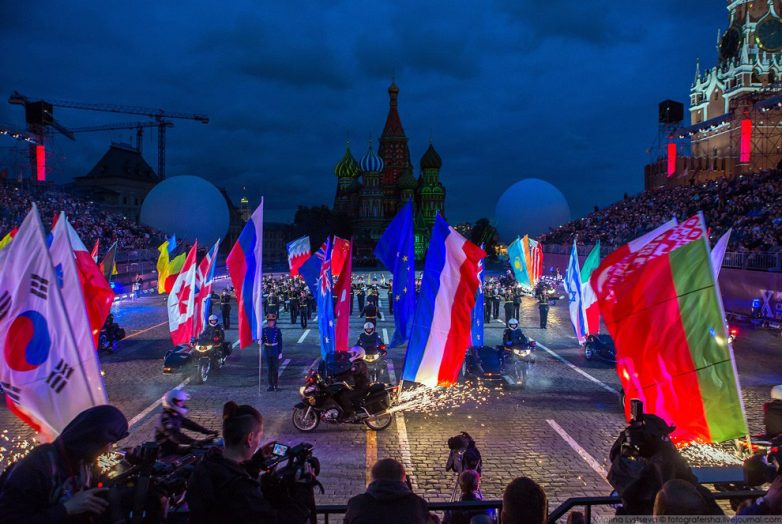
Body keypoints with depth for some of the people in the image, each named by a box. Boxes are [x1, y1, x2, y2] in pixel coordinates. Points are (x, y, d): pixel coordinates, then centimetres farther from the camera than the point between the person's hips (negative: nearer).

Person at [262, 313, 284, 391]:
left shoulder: (277, 330, -4)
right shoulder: (264, 330, 1)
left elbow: (280, 342, -2)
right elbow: (262, 340, 3)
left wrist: (280, 353, -7)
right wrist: (260, 342, -21)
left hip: (275, 352, -2)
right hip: (268, 352, 2)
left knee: (275, 369, 1)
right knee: (269, 369, 7)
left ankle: (276, 385, 10)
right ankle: (271, 385, 13)